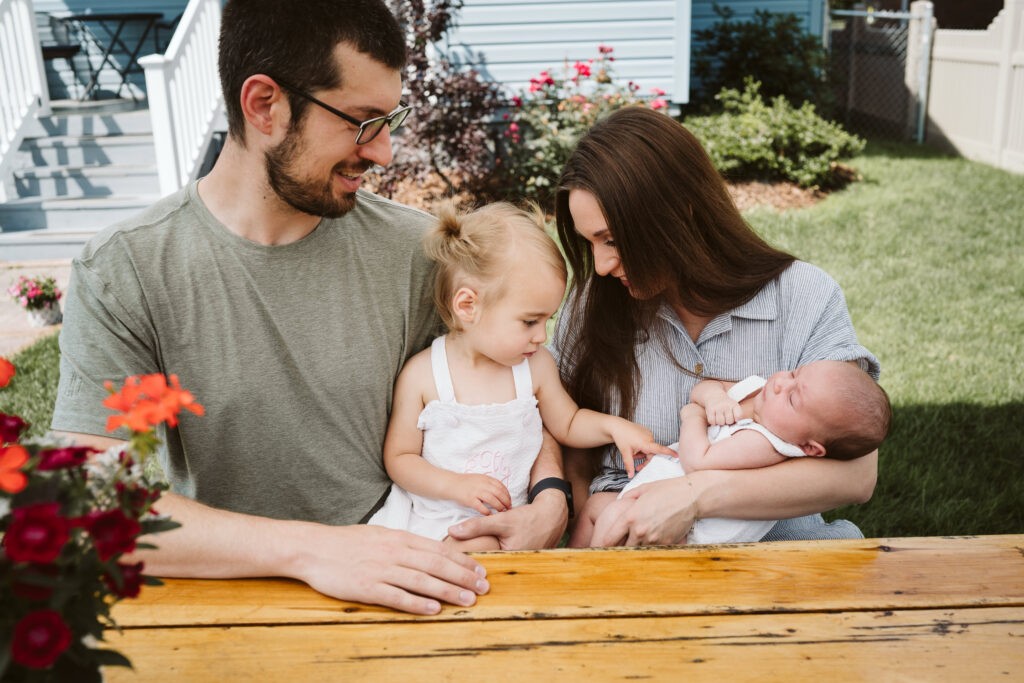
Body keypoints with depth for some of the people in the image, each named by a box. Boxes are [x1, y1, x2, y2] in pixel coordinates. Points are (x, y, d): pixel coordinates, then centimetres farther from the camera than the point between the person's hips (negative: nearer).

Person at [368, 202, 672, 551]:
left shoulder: (535, 365, 0)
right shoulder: (422, 374, -10)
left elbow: (567, 424, 17)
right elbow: (398, 457, -3)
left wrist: (612, 425, -2)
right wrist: (454, 484, -17)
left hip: (507, 516, 4)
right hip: (434, 515, -3)